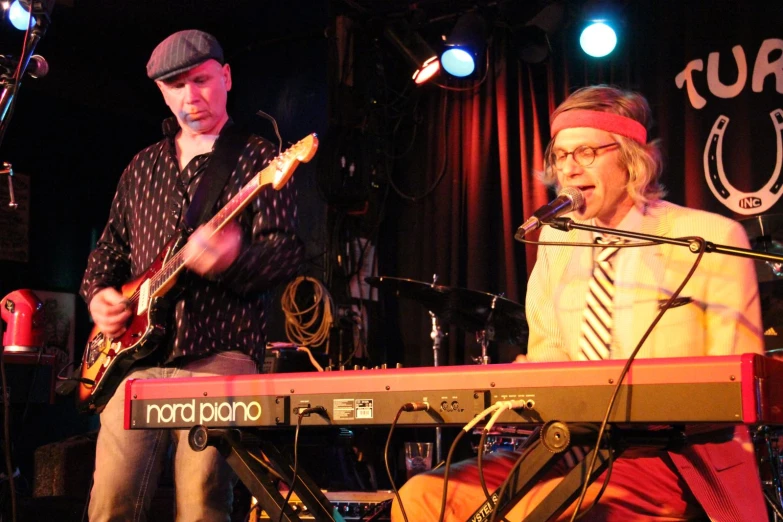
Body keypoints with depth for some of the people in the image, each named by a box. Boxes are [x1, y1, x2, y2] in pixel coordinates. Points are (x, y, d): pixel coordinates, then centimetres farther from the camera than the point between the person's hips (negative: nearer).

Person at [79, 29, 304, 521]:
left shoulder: (257, 158, 6)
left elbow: (287, 249, -5)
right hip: (137, 356, 4)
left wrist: (233, 261, -26)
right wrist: (99, 293, 5)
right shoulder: (143, 167, 21)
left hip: (221, 354, -4)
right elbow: (110, 247, 27)